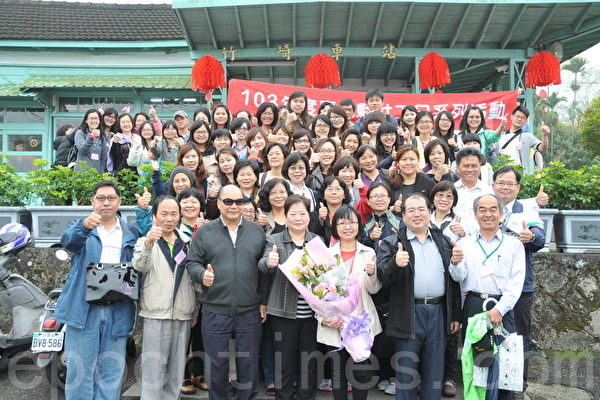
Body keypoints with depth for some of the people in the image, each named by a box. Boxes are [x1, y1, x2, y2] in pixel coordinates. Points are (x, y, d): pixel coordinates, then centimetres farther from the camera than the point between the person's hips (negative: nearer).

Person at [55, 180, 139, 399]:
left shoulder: (131, 234, 12)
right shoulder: (81, 227, 6)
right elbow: (68, 240, -18)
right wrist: (85, 225, -40)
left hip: (118, 312, 2)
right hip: (83, 309, -1)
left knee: (111, 373, 8)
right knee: (79, 371, 3)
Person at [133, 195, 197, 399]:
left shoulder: (187, 243, 12)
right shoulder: (146, 240, 1)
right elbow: (139, 266, -20)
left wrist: (195, 311, 15)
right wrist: (148, 244, -38)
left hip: (183, 316, 4)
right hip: (156, 315, -4)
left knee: (176, 374, 11)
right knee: (153, 372, -3)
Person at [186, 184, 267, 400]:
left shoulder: (256, 230, 5)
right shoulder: (205, 232, 2)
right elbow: (192, 262, 5)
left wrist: (264, 301, 1)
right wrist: (202, 274, -17)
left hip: (249, 311, 1)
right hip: (215, 312, -1)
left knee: (249, 365, 12)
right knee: (216, 366, 12)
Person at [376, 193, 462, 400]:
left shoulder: (444, 242, 12)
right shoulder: (392, 243, 1)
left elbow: (453, 281, 13)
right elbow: (383, 276, -12)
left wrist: (455, 316, 12)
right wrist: (395, 263, -32)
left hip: (438, 313, 3)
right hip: (408, 315, -3)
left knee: (434, 372, 14)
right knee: (406, 372, 8)